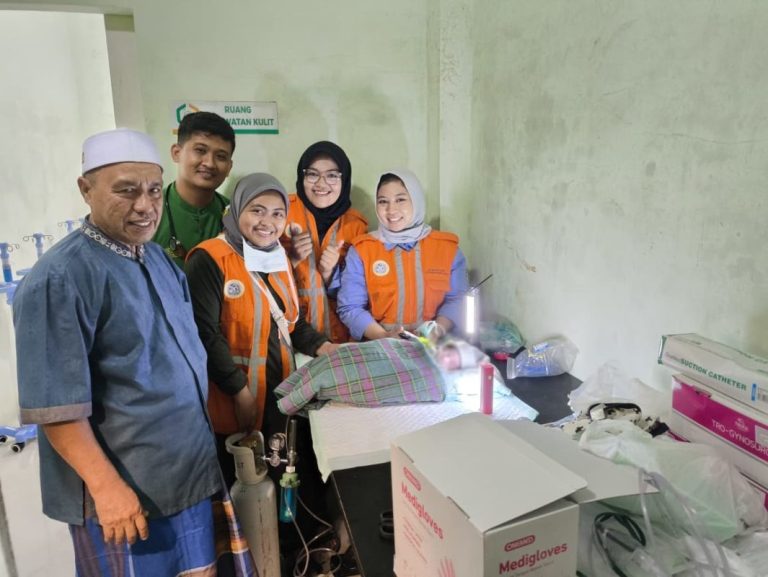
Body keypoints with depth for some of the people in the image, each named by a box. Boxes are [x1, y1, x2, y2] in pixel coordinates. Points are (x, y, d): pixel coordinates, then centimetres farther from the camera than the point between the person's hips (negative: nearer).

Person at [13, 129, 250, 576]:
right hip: (125, 492, -7)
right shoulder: (60, 279, -18)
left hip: (190, 474, 7)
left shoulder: (160, 259, 7)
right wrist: (107, 487, -20)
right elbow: (54, 405, -20)